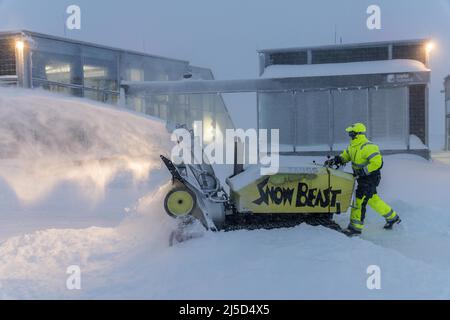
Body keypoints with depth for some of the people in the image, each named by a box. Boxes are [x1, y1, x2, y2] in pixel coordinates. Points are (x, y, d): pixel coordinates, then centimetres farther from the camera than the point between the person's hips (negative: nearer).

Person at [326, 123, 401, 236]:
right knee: (373, 200, 19)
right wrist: (336, 160, 2)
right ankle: (392, 217, 34)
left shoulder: (367, 147, -23)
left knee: (360, 200, -10)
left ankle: (356, 227, -5)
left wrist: (362, 171, -27)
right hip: (362, 177, 10)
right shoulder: (353, 146, 6)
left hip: (370, 178, -10)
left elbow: (376, 162, -28)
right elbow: (346, 155, 20)